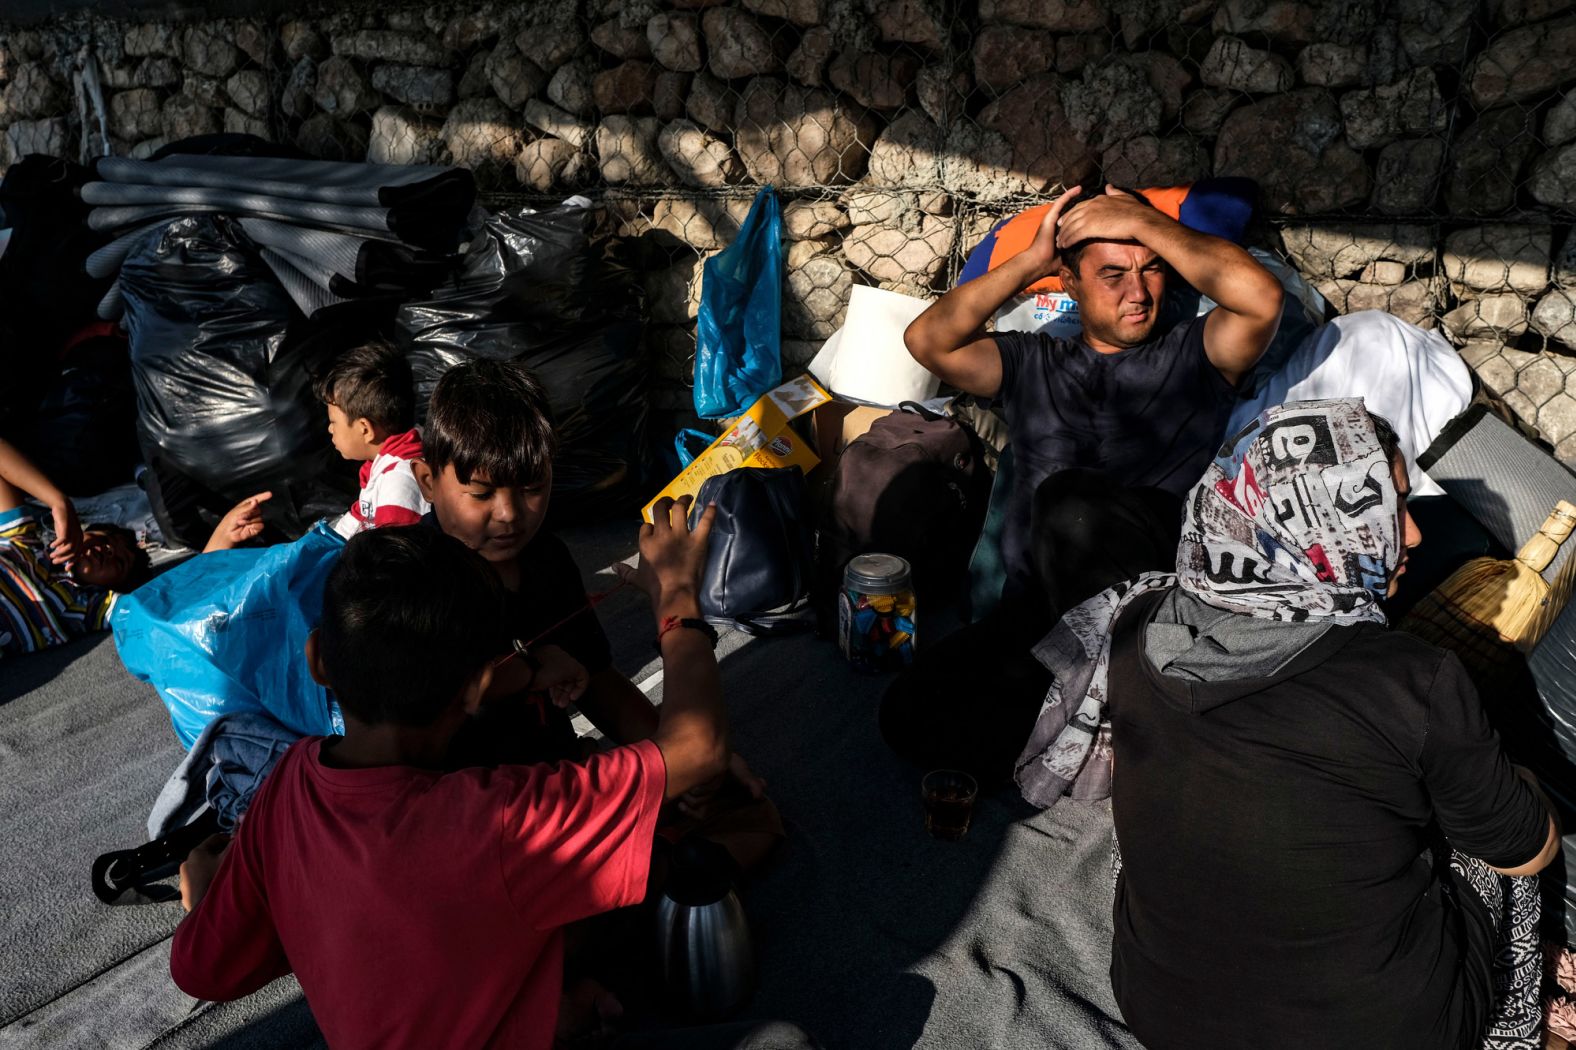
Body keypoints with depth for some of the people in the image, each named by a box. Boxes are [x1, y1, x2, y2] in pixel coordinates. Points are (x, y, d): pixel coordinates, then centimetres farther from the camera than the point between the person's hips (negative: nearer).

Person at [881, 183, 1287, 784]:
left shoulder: (1194, 357, 17)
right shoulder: (1031, 363, 24)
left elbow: (1261, 296, -5)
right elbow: (927, 341, 8)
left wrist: (1143, 222, 2)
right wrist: (1032, 260, 6)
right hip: (1036, 609, 3)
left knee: (1070, 498, -34)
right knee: (910, 713, -20)